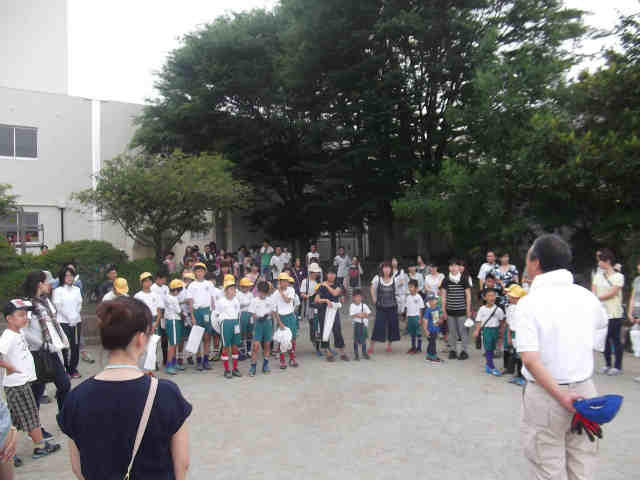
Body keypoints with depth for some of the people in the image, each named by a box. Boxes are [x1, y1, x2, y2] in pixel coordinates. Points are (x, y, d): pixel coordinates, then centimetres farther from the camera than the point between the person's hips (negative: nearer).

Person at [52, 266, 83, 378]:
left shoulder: (77, 289, 10)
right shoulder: (58, 290, -1)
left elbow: (79, 304, 9)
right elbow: (58, 307, -5)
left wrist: (75, 317, -5)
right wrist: (69, 318, -10)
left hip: (76, 321, 3)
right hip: (63, 322, -3)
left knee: (75, 345, 3)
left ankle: (73, 368, 13)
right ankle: (64, 369, 6)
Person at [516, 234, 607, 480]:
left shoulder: (528, 304, -15)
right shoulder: (587, 296, 0)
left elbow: (530, 360, -23)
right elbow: (602, 322, 24)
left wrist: (560, 396, -19)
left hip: (545, 395, -4)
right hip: (584, 392, 4)